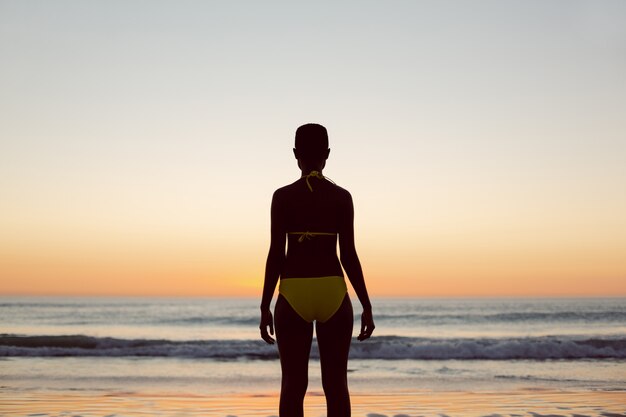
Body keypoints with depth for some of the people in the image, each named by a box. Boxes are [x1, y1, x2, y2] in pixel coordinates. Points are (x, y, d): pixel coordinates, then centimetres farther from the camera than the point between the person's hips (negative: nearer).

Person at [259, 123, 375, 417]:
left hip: (293, 295, 0)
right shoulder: (342, 197, -1)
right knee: (335, 384, 7)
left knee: (293, 384, 5)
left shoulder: (282, 196, -3)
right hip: (333, 294, 1)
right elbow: (349, 255, -4)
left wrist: (264, 307, 1)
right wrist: (367, 306, 3)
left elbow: (276, 254, -6)